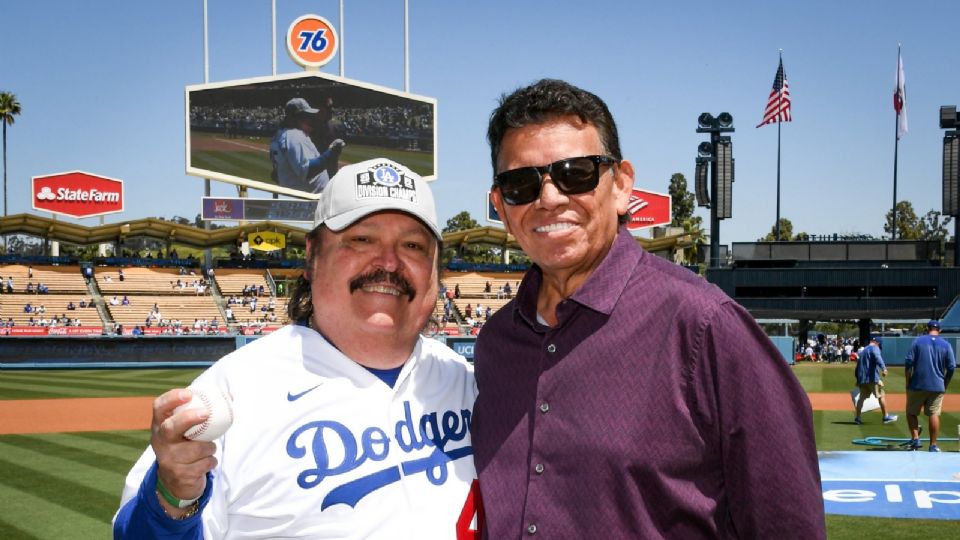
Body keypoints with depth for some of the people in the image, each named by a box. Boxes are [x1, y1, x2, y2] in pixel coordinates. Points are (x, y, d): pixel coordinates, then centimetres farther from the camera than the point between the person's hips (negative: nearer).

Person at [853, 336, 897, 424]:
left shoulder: (862, 351, 21)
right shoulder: (874, 348, -2)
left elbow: (857, 367, 22)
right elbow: (877, 358, -24)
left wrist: (858, 379, 26)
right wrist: (883, 368, -37)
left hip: (862, 378, 7)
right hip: (873, 377, -7)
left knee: (862, 397, 9)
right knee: (881, 396, 3)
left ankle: (857, 418, 4)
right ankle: (886, 417, 8)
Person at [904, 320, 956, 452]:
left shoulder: (918, 341, 0)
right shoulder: (946, 345, 4)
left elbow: (908, 362, -6)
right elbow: (951, 367, 1)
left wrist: (908, 382, 2)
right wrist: (945, 385, 13)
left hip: (917, 386, -1)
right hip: (937, 387, 1)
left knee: (911, 412, 11)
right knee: (934, 414, 5)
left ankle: (915, 439, -4)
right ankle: (933, 446, 6)